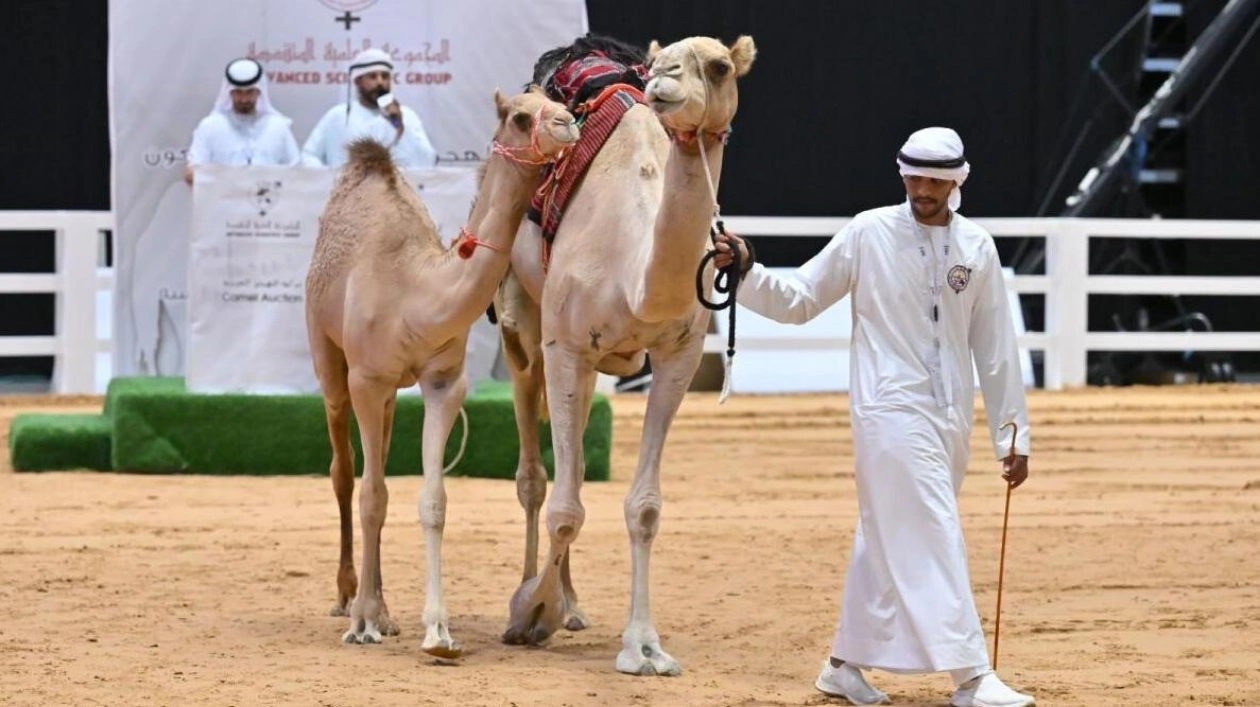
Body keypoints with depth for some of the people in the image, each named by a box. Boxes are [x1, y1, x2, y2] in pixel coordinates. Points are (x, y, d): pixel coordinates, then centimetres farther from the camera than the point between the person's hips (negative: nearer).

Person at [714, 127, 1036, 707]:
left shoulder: (976, 246, 7)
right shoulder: (869, 233, -3)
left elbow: (996, 346, 10)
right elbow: (797, 300, 2)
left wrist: (1012, 433, 9)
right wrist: (745, 275, -16)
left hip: (952, 418, 4)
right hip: (891, 412, -4)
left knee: (887, 541, 11)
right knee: (932, 538, -11)